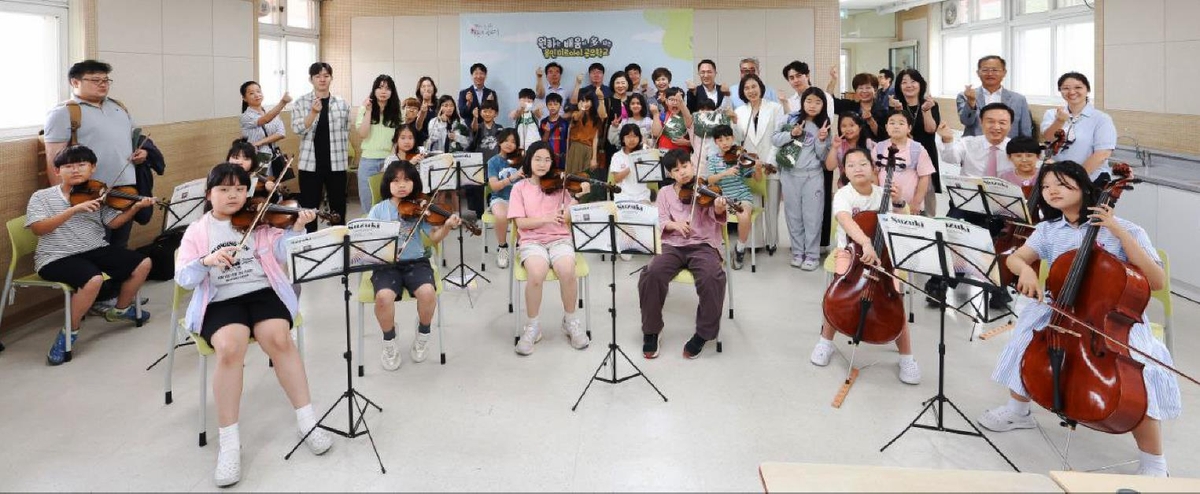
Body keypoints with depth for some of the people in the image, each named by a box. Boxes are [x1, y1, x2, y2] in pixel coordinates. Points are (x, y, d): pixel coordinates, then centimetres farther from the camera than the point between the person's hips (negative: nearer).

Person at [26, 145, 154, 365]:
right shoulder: (42, 197, -2)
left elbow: (113, 222, 1)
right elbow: (38, 228, -17)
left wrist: (135, 207, -16)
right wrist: (74, 209, -25)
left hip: (96, 249, 6)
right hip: (57, 257, -5)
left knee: (142, 263, -2)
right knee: (93, 279, -35)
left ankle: (120, 309, 24)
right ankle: (70, 331, -12)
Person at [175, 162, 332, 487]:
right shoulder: (197, 232, 11)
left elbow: (281, 251, -3)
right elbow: (183, 278, 2)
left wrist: (296, 228, -21)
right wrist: (207, 260, -18)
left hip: (263, 292, 1)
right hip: (221, 302, 0)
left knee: (278, 337, -31)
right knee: (230, 347, -32)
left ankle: (306, 421, -18)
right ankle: (229, 442, -22)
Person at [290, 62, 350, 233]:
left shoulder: (342, 103, 4)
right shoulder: (300, 103, 0)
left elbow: (346, 133, 10)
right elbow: (298, 129, -11)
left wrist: (345, 155, 6)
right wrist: (313, 112, -24)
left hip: (336, 164, 1)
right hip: (310, 164, -1)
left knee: (338, 207, 9)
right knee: (309, 208, 4)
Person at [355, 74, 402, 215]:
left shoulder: (396, 112, 6)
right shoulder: (364, 109, 5)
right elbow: (362, 134, -7)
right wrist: (368, 111, -9)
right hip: (368, 161, 0)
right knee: (368, 205, 5)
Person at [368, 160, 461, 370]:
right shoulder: (378, 210, 5)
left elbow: (434, 238, -1)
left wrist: (447, 226, -22)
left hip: (415, 262, 0)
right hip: (386, 265, 0)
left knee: (427, 292, -31)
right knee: (383, 296, -32)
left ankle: (423, 335, 4)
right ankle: (389, 344, -1)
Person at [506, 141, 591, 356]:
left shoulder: (559, 185, 10)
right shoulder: (520, 187, 7)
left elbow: (572, 215, 1)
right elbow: (521, 222, -4)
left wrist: (582, 197, -16)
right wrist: (546, 218, -18)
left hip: (559, 239, 1)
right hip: (531, 241, -1)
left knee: (567, 271, -31)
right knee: (537, 274, -34)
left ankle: (570, 321, -6)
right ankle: (532, 326, -12)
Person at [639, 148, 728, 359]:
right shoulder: (665, 192, 16)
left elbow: (716, 216, -8)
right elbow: (661, 222, 5)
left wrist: (719, 209, -33)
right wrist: (675, 224, -18)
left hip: (703, 245, -1)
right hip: (673, 245, 2)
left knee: (713, 277, -34)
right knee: (651, 274, -29)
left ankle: (704, 333, -14)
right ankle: (651, 331, -10)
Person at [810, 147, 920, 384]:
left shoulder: (883, 194, -4)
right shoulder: (843, 195, -15)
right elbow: (846, 221, -36)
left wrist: (898, 204, -19)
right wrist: (866, 243, -53)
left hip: (881, 253, 2)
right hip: (850, 251, -2)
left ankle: (906, 357, 2)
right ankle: (825, 341, 2)